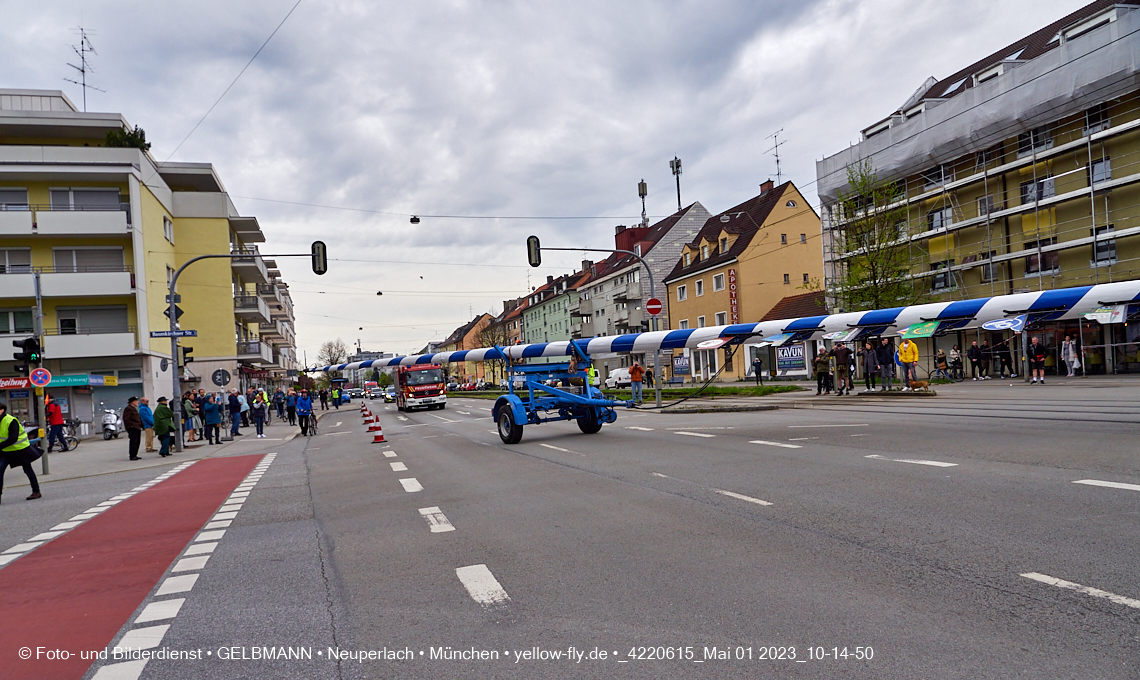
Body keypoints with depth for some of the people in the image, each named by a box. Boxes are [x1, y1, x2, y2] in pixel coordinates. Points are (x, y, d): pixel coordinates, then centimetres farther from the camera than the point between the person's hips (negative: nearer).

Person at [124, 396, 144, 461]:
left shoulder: (134, 409, 23)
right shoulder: (128, 409, -10)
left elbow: (139, 419, 28)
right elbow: (126, 419, -18)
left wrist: (141, 426, 22)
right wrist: (131, 425, -19)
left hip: (137, 428, 10)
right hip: (132, 428, -10)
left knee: (137, 442, 12)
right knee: (133, 442, -11)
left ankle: (134, 455, 18)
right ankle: (132, 456, -9)